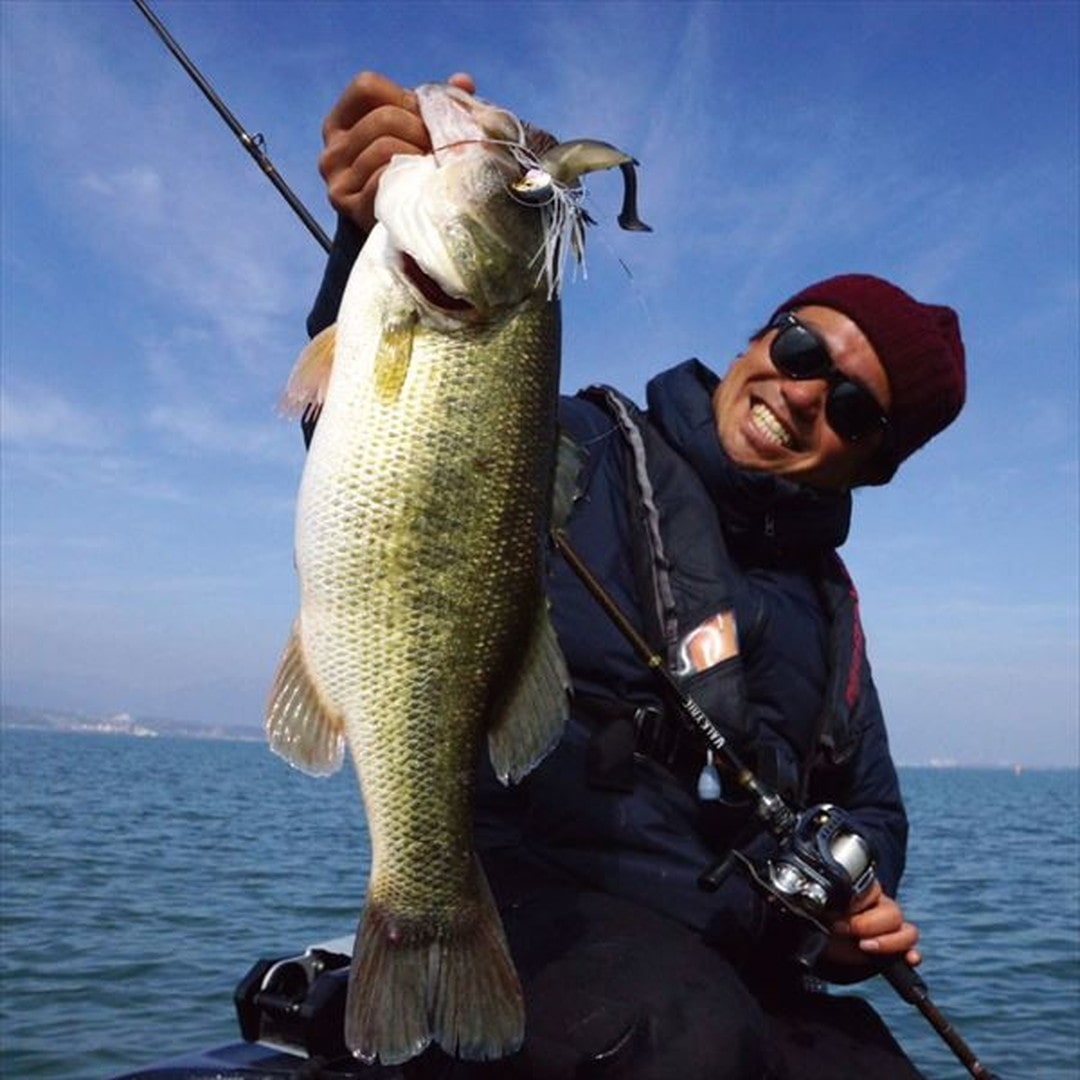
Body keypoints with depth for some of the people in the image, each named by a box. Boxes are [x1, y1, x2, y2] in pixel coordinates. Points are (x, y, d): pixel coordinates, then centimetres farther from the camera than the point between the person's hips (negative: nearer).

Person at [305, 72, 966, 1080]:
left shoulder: (825, 595, 18)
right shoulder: (582, 449, -1)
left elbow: (866, 804, 26)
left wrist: (860, 906, 3)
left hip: (734, 967, 6)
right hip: (525, 890, -5)